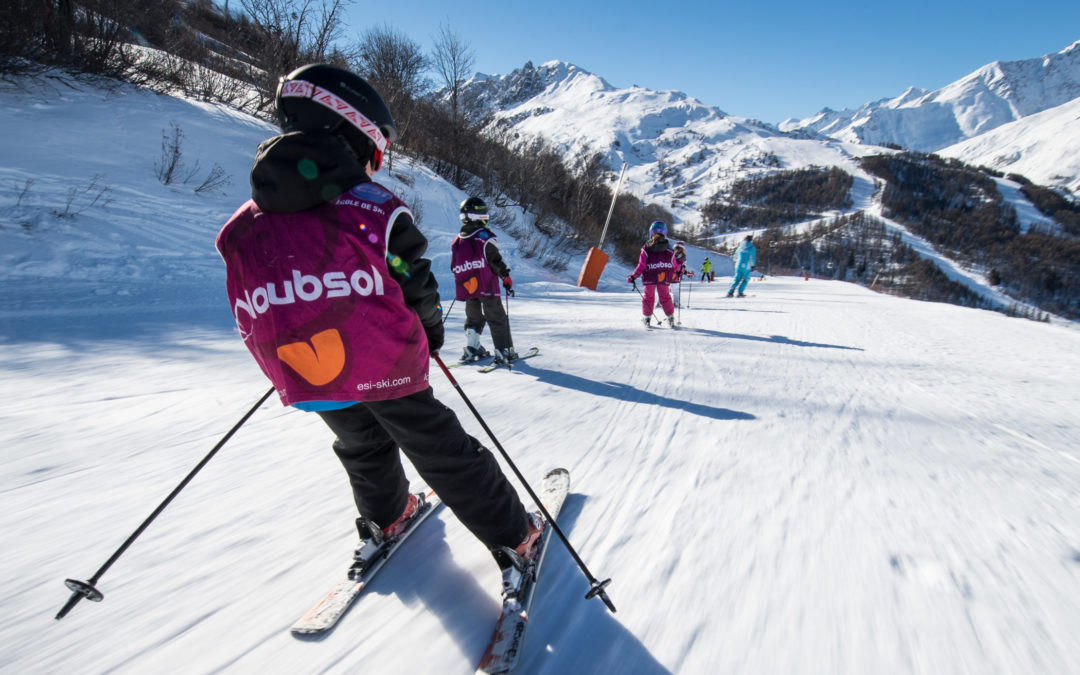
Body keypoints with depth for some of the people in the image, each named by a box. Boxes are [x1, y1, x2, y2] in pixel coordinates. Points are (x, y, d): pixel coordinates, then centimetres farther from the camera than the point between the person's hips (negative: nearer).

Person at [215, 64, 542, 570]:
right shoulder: (374, 209, -9)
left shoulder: (245, 226, 6)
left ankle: (384, 519, 48)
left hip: (304, 380, 4)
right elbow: (417, 286, -6)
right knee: (440, 450, 9)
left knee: (362, 446, 29)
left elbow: (249, 311, 13)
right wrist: (431, 331, 14)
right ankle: (513, 536, 20)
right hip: (384, 366, -4)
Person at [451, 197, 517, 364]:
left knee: (473, 318, 19)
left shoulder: (457, 241, 9)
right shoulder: (484, 236, -10)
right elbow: (496, 261, -12)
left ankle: (471, 348, 10)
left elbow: (455, 267, 14)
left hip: (467, 287, 5)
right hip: (487, 287, -5)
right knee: (497, 319, 4)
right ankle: (504, 351, 4)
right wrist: (507, 278, -3)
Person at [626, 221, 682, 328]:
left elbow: (641, 266, -12)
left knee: (648, 297, 15)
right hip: (664, 279, 1)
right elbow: (675, 266, 5)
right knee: (665, 297, 15)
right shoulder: (669, 250, -6)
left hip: (649, 279, -1)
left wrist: (632, 277, -4)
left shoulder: (646, 249, -10)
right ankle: (671, 318, 17)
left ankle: (646, 318, 18)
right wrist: (680, 270, 26)